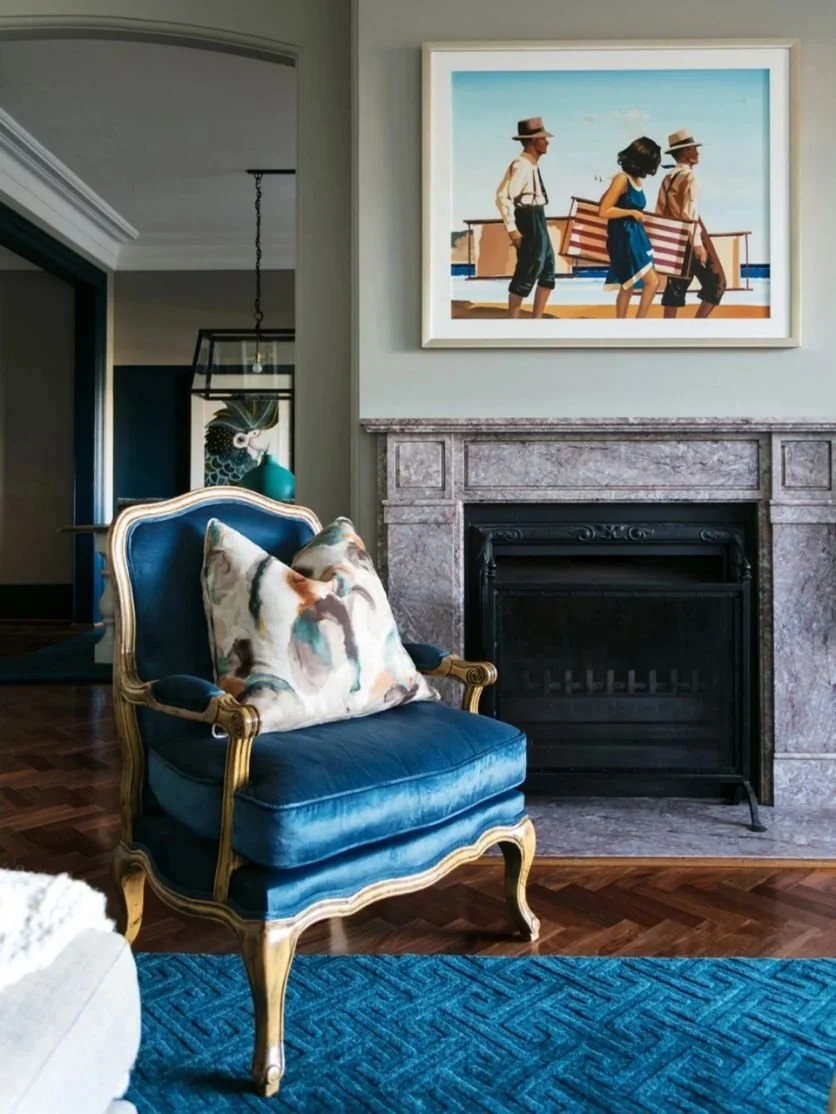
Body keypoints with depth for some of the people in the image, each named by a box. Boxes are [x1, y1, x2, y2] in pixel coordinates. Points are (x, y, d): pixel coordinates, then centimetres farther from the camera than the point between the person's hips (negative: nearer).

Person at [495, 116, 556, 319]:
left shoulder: (532, 164, 12)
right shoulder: (522, 165, -17)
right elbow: (503, 197, -23)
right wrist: (512, 228, -22)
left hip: (538, 221, 10)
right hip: (529, 221, -10)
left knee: (547, 272, 13)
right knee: (525, 274, -5)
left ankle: (536, 321, 19)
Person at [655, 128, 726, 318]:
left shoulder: (667, 178, 12)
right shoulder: (689, 176, -12)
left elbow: (660, 211, 13)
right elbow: (690, 213, -20)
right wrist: (698, 244, -21)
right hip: (689, 240, -8)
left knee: (676, 286, 10)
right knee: (716, 283, -2)